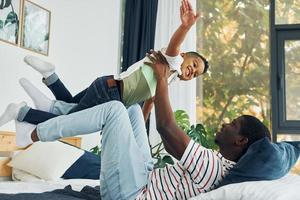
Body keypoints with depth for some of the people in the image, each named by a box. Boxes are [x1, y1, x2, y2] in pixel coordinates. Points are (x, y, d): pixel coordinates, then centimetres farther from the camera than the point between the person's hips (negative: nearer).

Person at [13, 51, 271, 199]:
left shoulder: (213, 166, -22)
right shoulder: (219, 162, 8)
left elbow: (166, 127, -26)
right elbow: (172, 146, 18)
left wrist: (162, 78, -17)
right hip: (148, 178, 9)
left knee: (115, 108, -14)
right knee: (132, 109, 11)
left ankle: (33, 133, 0)